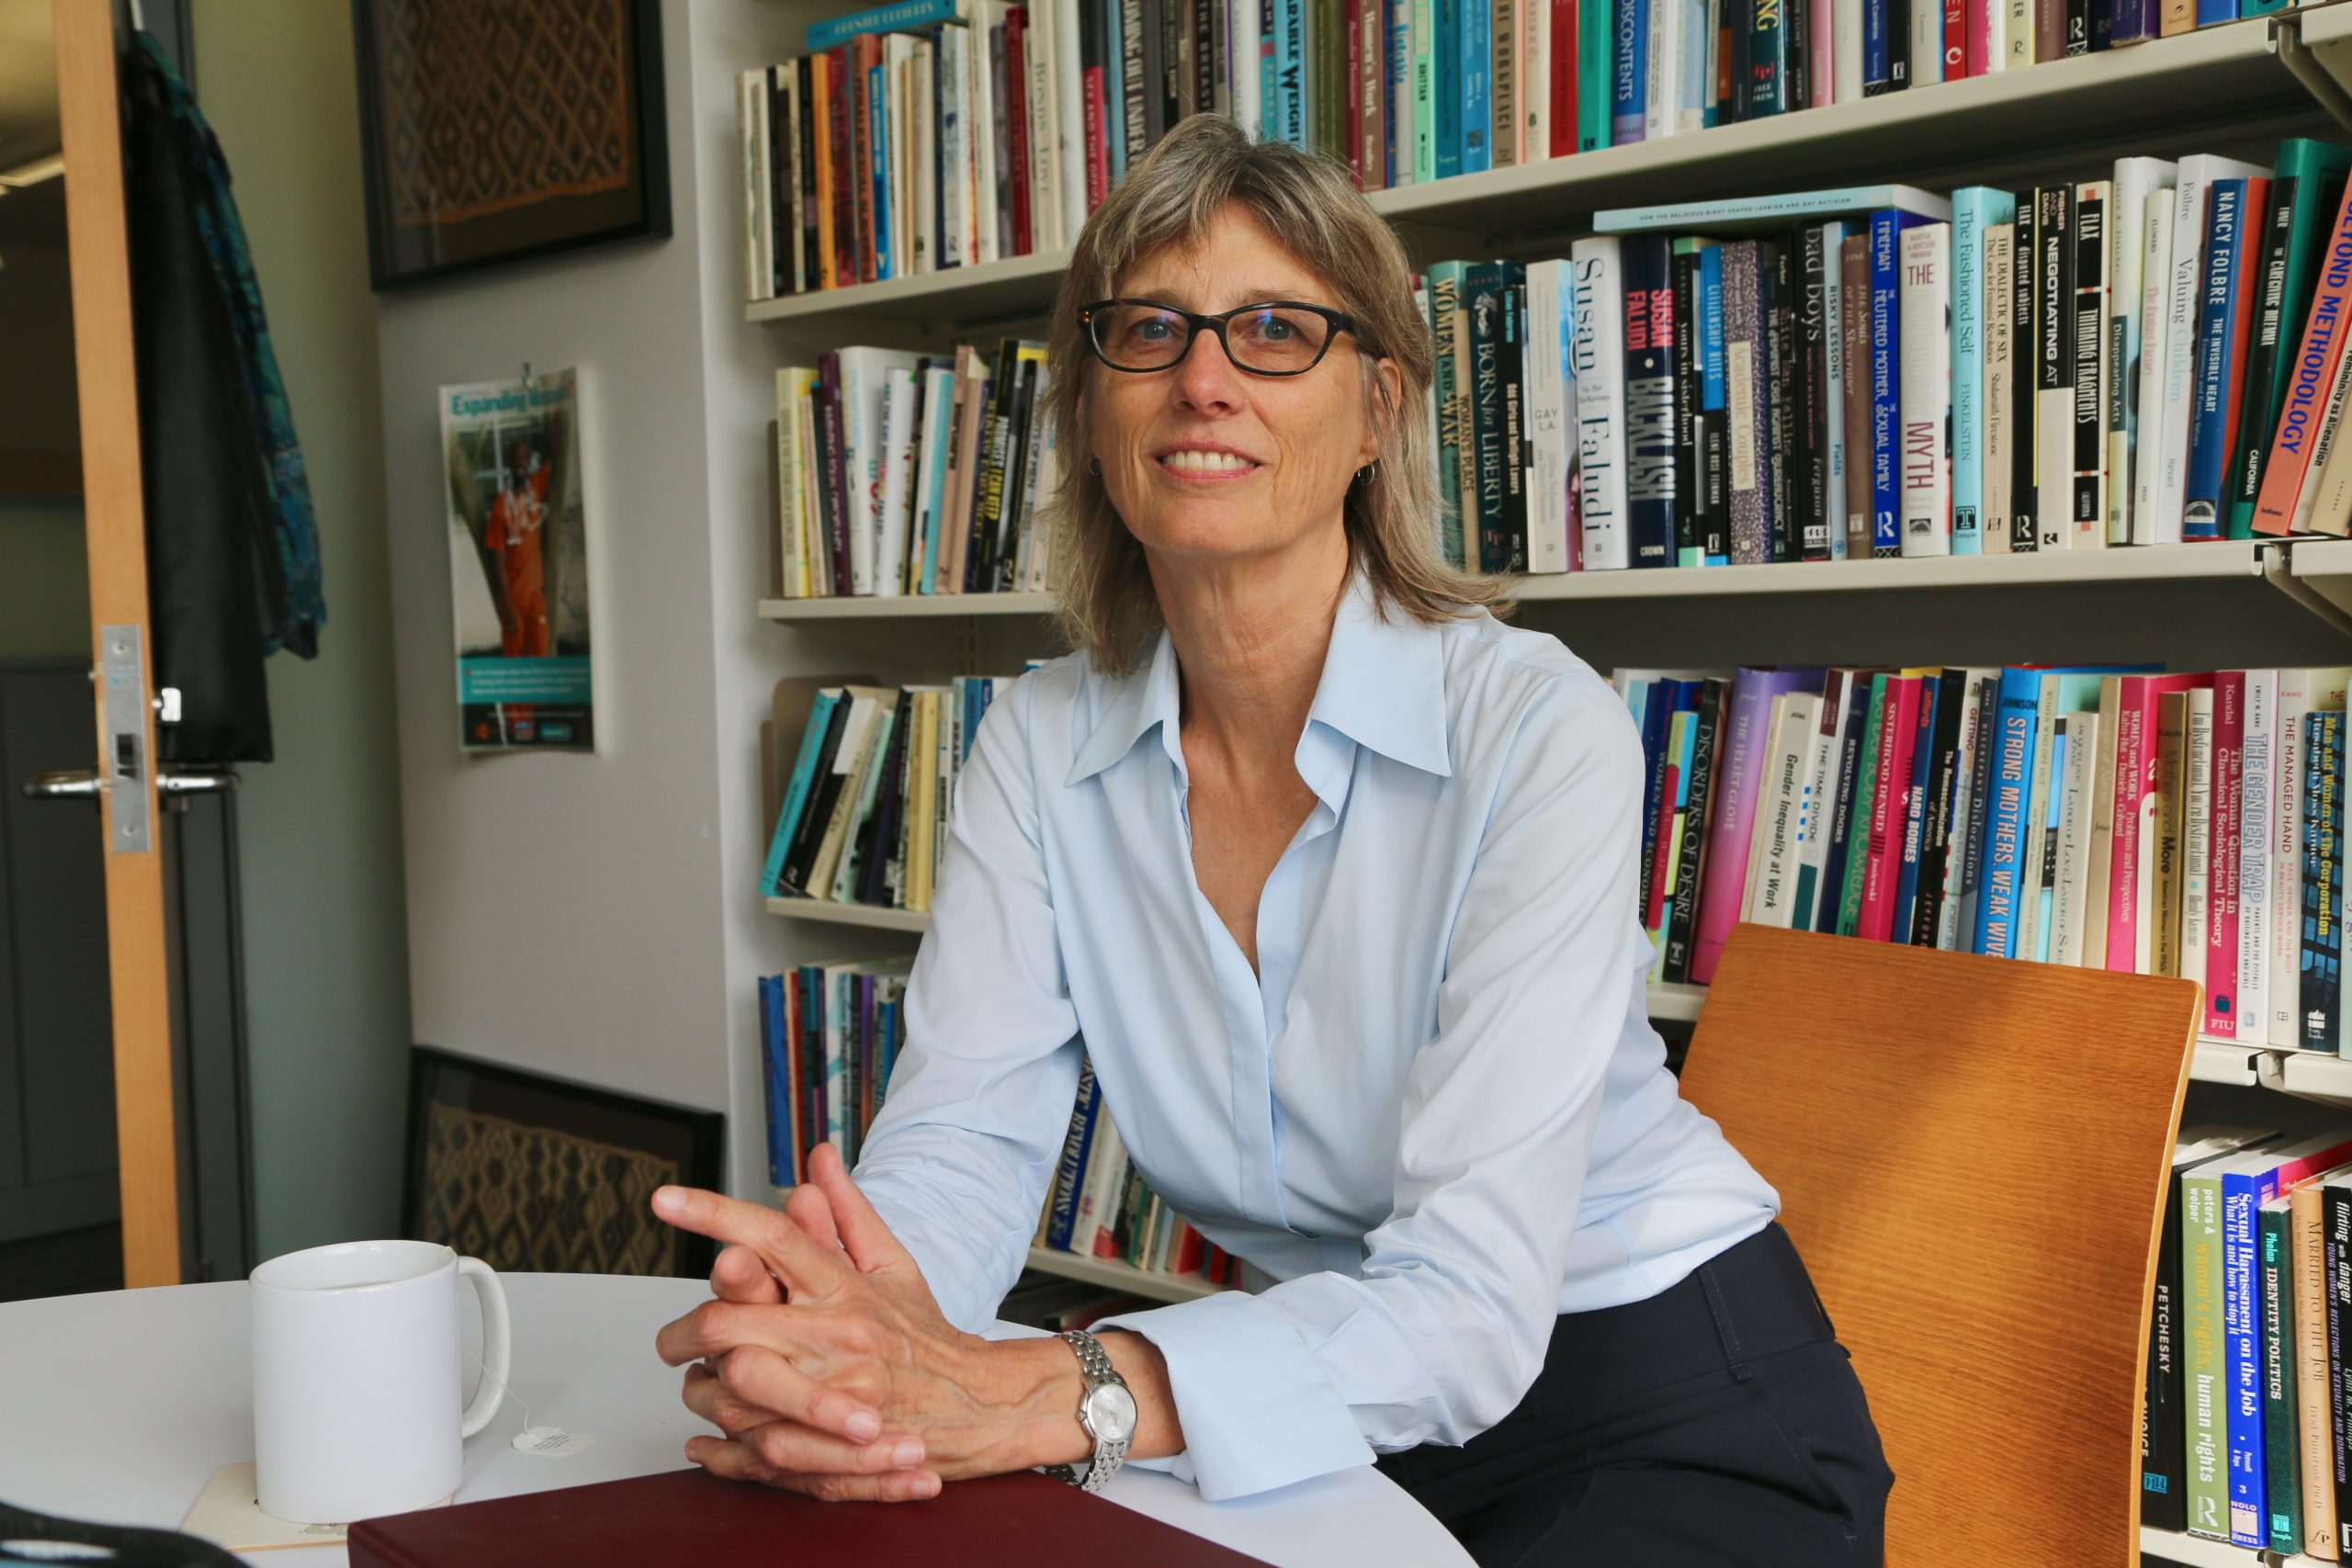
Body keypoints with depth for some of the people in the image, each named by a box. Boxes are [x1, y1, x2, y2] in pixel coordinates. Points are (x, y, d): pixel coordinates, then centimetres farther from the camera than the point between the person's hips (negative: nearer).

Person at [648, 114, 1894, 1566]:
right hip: (1323, 1418, 3)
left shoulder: (1538, 730, -20)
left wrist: (1043, 1394, -42)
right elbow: (961, 1140, -11)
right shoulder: (1043, 748, -3)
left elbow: (1470, 1304, -27)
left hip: (1672, 1410, -2)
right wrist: (859, 1336, -34)